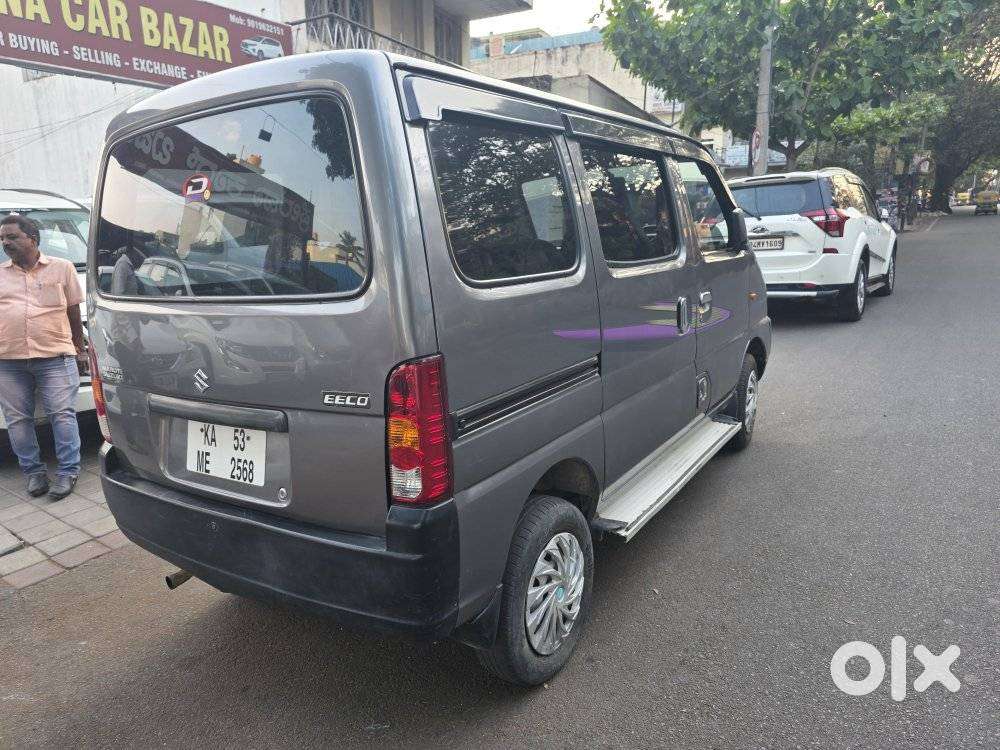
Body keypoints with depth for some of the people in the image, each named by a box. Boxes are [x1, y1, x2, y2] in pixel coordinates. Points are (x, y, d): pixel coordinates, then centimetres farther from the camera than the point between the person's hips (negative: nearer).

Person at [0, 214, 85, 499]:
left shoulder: (62, 268, 7)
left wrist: (78, 345, 13)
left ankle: (68, 471, 5)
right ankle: (33, 471, 17)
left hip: (55, 356, -3)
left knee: (62, 414, -3)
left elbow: (73, 311, 11)